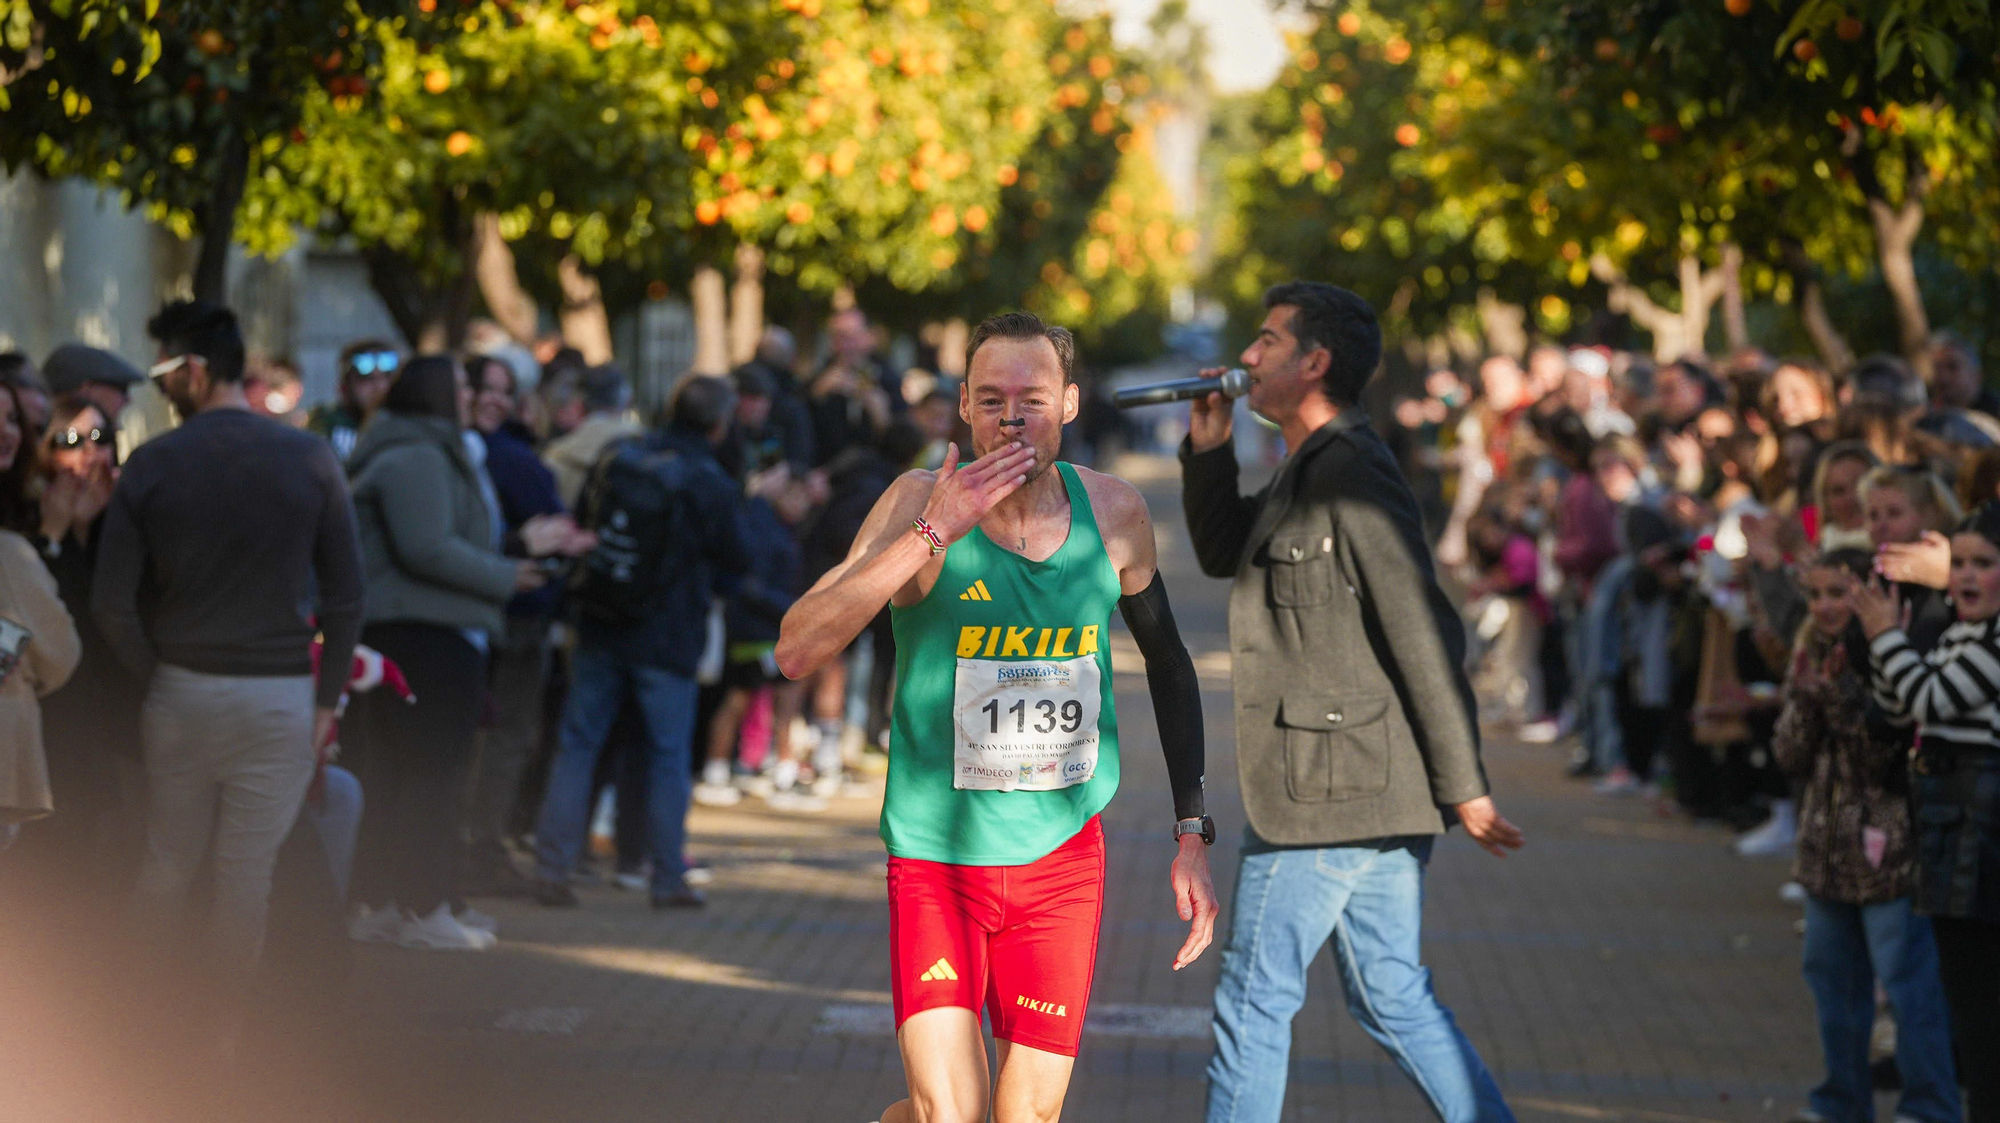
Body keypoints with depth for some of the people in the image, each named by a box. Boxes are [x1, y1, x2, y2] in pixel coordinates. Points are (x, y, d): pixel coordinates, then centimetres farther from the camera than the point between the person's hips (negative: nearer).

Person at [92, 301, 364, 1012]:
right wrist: (327, 698, 5)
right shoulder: (309, 459, -4)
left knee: (167, 865, 14)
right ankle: (221, 1028, 9)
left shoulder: (152, 464, -5)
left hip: (180, 692, 1)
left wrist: (156, 677, 7)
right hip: (280, 696, -1)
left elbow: (112, 603, -6)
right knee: (246, 873, 4)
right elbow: (345, 595, -3)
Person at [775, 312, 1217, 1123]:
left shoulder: (1112, 514, -3)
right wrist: (933, 533, -29)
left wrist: (1193, 833, 9)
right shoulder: (921, 503, -13)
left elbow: (1168, 665, 13)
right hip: (937, 852, -3)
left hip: (1062, 857, 3)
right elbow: (796, 652, -24)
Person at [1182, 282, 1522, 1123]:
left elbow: (1424, 636, -19)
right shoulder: (1309, 471, 15)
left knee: (1253, 1003, 0)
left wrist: (1463, 787, -19)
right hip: (1378, 798, 10)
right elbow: (1224, 554, 28)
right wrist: (1207, 452, 11)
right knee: (1392, 995, 13)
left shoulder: (1350, 476, -17)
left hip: (1325, 798, -10)